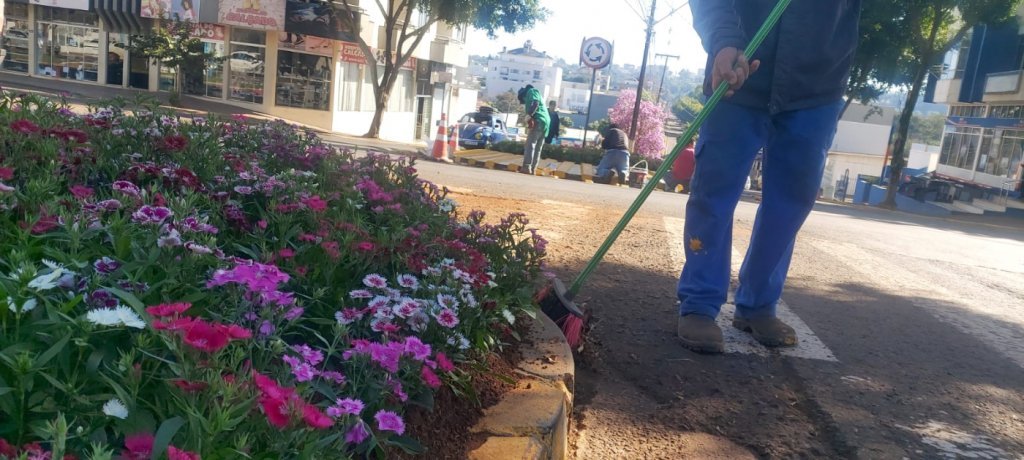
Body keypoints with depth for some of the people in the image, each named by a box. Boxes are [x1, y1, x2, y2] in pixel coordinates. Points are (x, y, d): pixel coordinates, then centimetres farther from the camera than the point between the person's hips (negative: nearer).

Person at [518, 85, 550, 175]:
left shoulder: (531, 91, 7)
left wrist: (529, 115, -22)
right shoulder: (537, 94, 35)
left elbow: (535, 103, -13)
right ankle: (533, 169, 3)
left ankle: (527, 167, -24)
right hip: (545, 122, 9)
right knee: (538, 148, 6)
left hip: (538, 121, -9)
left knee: (530, 145, -15)